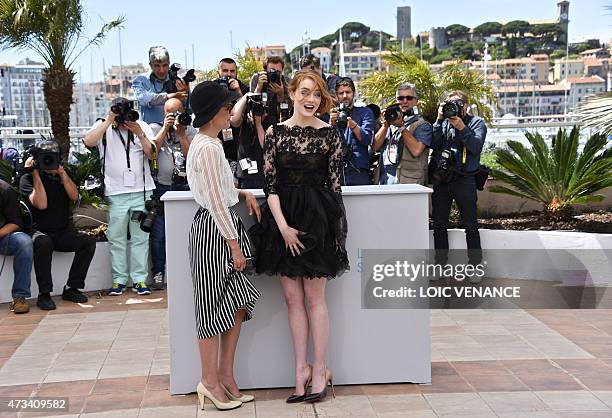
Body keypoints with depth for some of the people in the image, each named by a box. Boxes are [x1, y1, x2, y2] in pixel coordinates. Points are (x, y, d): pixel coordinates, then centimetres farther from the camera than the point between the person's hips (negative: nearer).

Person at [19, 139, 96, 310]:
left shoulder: (63, 176, 13)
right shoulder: (27, 179, -1)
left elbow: (74, 196, -5)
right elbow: (41, 204, -17)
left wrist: (61, 172, -10)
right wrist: (36, 174, -15)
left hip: (63, 233, 4)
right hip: (39, 232, -4)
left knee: (88, 241, -22)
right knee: (43, 242, -38)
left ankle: (71, 288, -12)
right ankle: (44, 293, -28)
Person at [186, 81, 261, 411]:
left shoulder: (204, 143, 13)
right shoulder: (209, 148, -18)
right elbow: (216, 202, -20)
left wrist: (242, 193, 8)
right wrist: (234, 244, -17)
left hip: (221, 226, 10)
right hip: (214, 230, -10)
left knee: (238, 302, 11)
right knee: (214, 306, 1)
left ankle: (225, 375, 20)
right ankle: (210, 381, 14)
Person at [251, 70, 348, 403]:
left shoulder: (329, 134, 0)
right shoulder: (276, 132, 3)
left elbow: (335, 184, 1)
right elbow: (269, 184, 0)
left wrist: (336, 226, -2)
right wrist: (283, 226, -9)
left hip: (317, 217, -2)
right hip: (283, 217, 2)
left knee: (314, 297, 1)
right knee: (292, 297, 6)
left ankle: (319, 370, 11)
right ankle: (301, 368, 16)